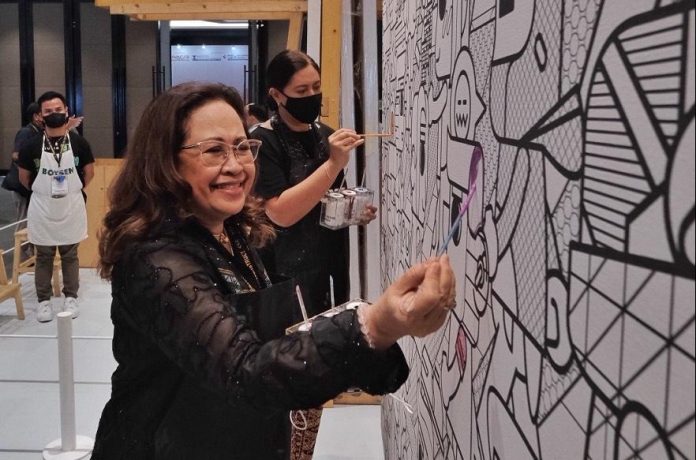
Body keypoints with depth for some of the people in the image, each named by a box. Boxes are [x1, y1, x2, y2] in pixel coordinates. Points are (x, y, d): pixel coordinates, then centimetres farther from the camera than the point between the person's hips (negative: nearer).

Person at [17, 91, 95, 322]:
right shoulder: (32, 145, -9)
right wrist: (42, 193, 12)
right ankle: (44, 300, 20)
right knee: (43, 257, 9)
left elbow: (89, 173, 6)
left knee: (70, 255, 11)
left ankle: (71, 298, 24)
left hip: (71, 208, 0)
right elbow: (24, 178, 5)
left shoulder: (79, 142, -7)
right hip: (42, 210, 0)